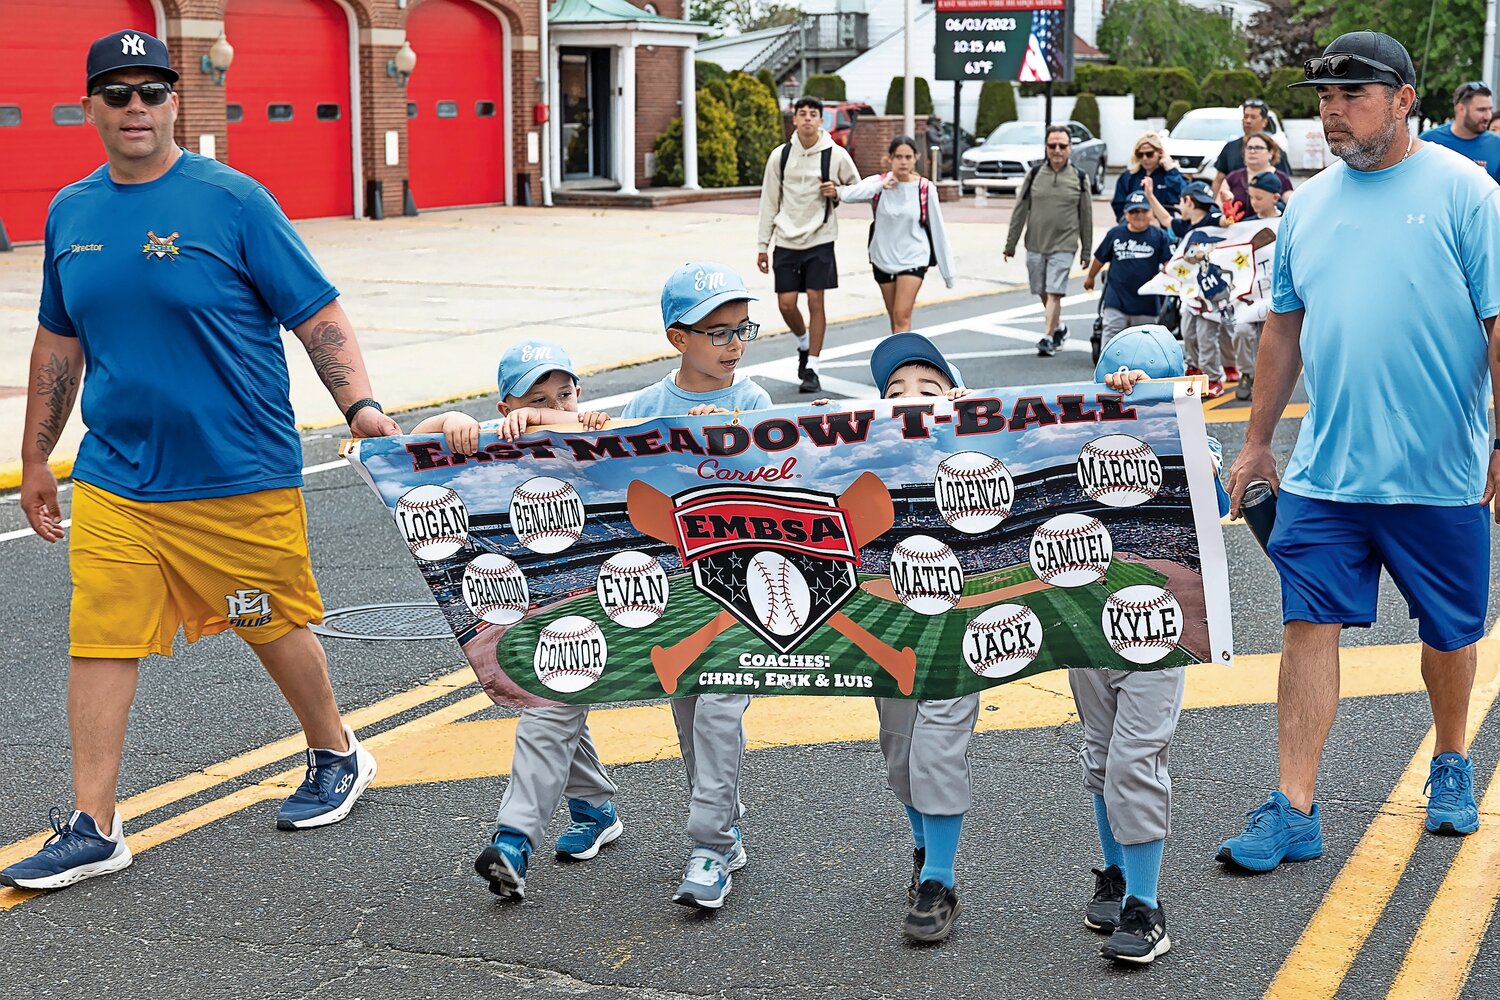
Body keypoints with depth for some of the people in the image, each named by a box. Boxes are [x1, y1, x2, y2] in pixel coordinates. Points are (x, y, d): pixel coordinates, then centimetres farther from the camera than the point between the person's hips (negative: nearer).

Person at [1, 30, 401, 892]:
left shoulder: (233, 201, -8)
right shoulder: (70, 214, 8)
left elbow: (319, 315, -7)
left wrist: (361, 406, -21)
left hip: (242, 475, -4)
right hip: (112, 482, 4)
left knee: (277, 626, 11)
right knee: (100, 638, -1)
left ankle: (337, 757, 35)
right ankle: (93, 828, 8)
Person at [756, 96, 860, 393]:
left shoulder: (836, 155, -4)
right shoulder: (780, 155, 1)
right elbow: (769, 202, 7)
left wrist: (837, 193, -11)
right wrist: (763, 245, 6)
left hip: (820, 241, -2)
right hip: (787, 241, 2)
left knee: (815, 300, -4)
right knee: (786, 303, 0)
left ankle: (811, 368, 4)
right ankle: (804, 344, 30)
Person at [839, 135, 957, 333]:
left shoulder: (925, 189, -8)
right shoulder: (878, 183, -5)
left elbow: (938, 229, -3)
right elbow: (846, 195, -21)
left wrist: (947, 271, -1)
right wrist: (881, 186, -28)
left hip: (913, 258, -3)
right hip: (883, 258, 3)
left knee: (902, 317, -14)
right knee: (894, 318, 15)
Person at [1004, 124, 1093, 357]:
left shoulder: (1079, 178, 2)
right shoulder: (1035, 174, 4)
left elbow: (1086, 217, 6)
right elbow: (1019, 211, 6)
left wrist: (1086, 252, 5)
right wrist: (1010, 244, 4)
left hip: (1063, 246, -3)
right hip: (1035, 245, 3)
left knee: (1054, 293, -11)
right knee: (1042, 292, 12)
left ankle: (1048, 338, -8)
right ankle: (1059, 327, 33)